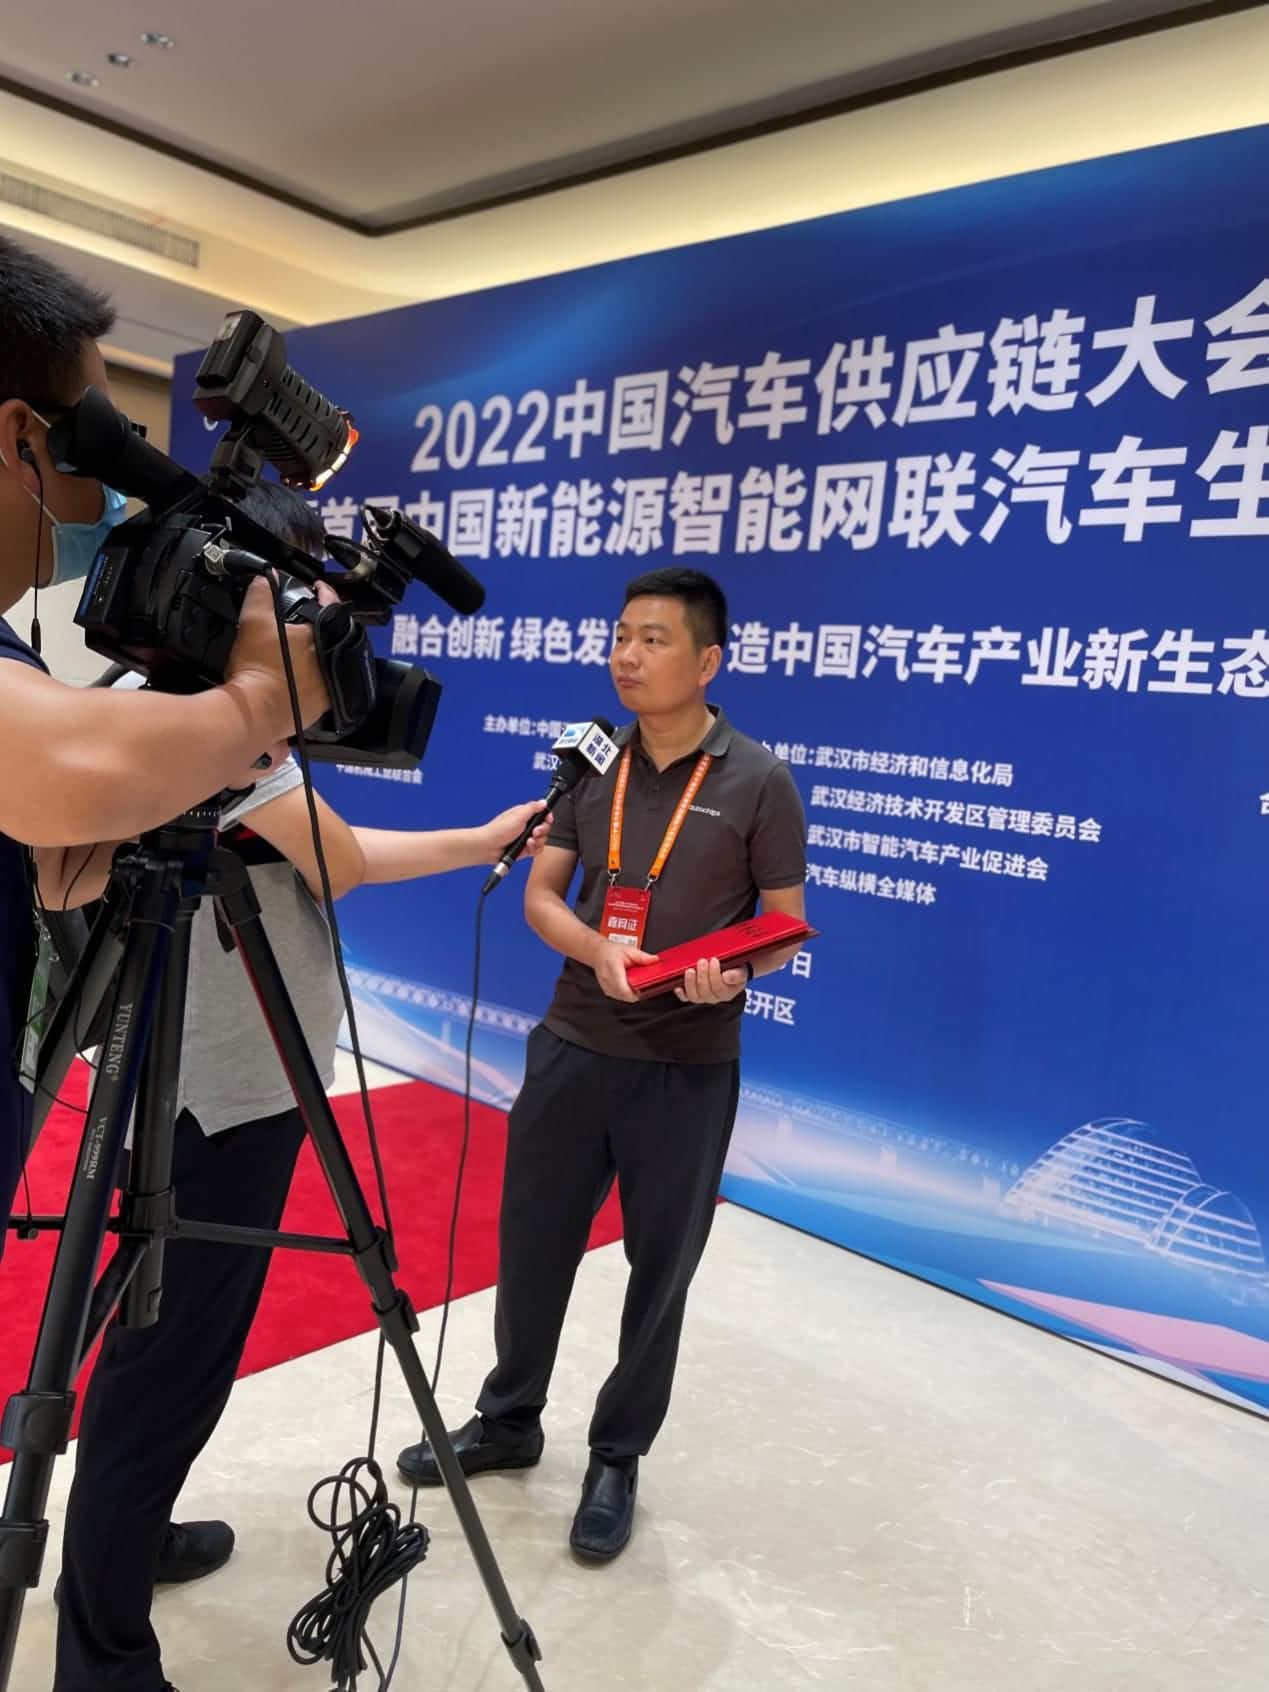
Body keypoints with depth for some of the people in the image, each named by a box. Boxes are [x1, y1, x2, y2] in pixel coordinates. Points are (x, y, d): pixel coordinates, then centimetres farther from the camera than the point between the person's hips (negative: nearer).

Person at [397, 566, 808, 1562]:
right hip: (572, 1046, 4)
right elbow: (541, 893, 4)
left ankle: (617, 1460, 33)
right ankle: (508, 1423, 39)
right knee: (530, 1243, 16)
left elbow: (787, 927, -4)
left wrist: (734, 975, -25)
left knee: (660, 1269, 11)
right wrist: (596, 950, -16)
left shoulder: (758, 782, -9)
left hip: (688, 1067, -3)